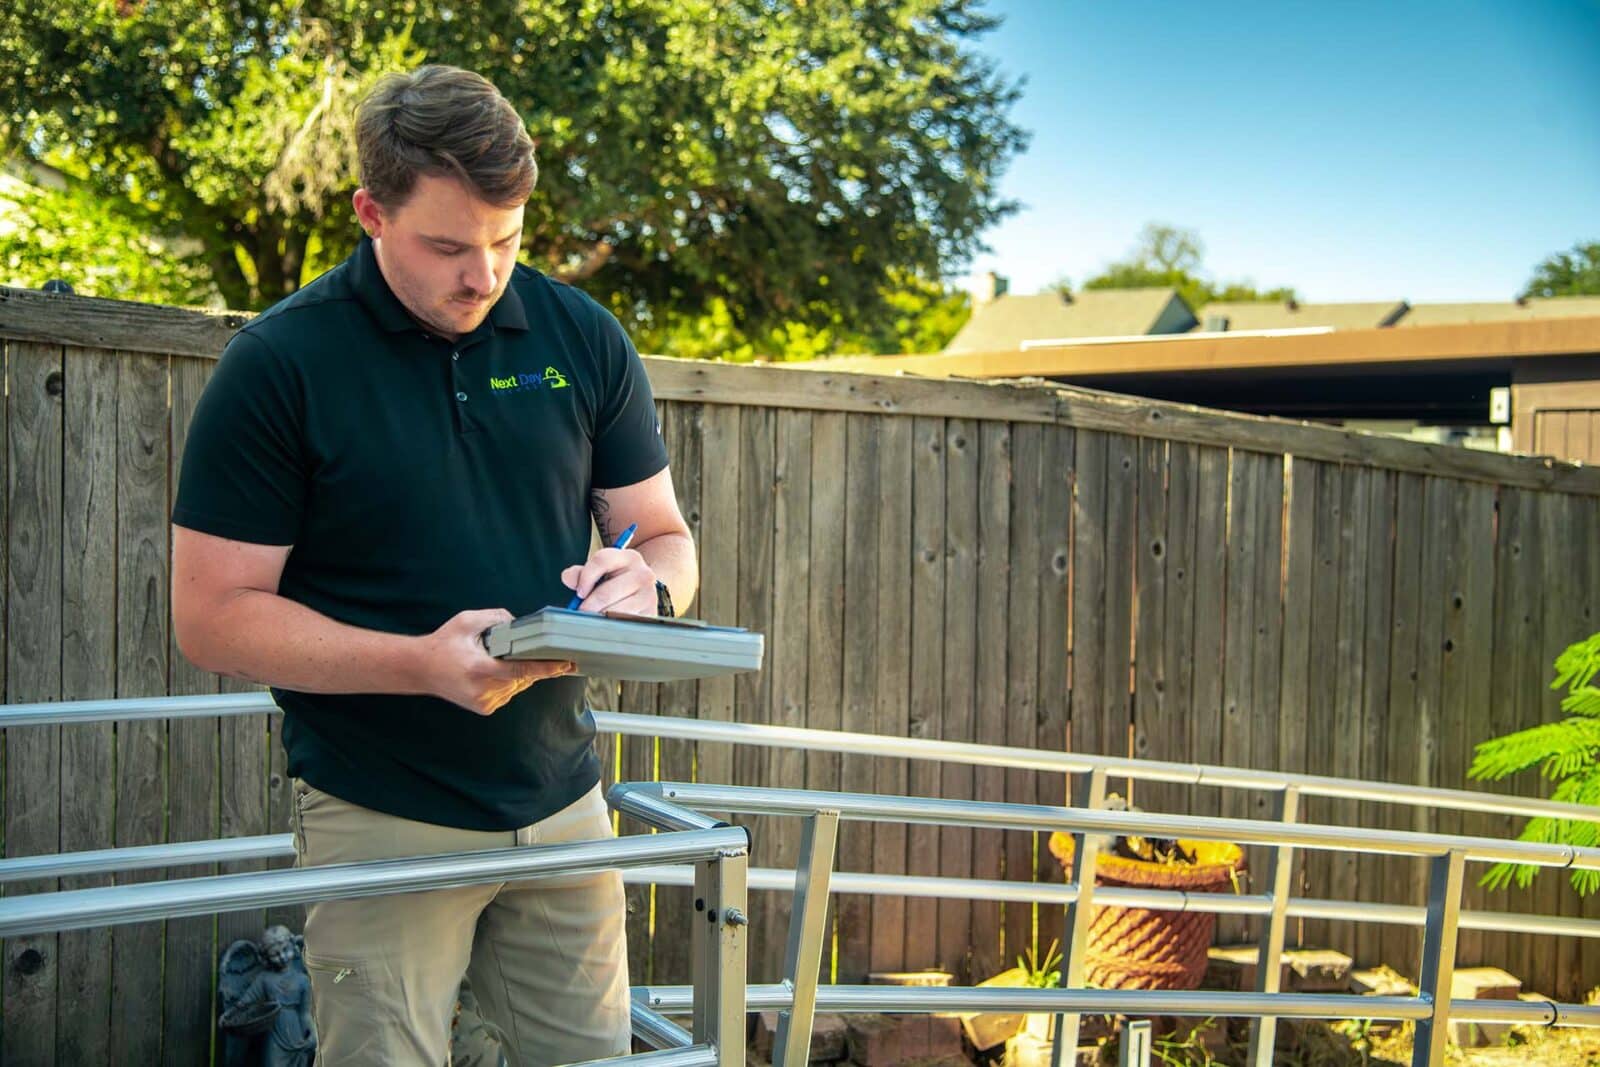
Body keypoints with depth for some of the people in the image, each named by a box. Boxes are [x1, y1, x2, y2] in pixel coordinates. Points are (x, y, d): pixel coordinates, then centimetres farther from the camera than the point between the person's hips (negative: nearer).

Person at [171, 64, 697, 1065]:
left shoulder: (583, 338, 2)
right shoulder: (280, 363, -10)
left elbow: (666, 537, 10)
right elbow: (213, 615, -11)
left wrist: (645, 582, -16)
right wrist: (421, 664, -24)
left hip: (565, 803, 4)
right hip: (382, 821, -4)